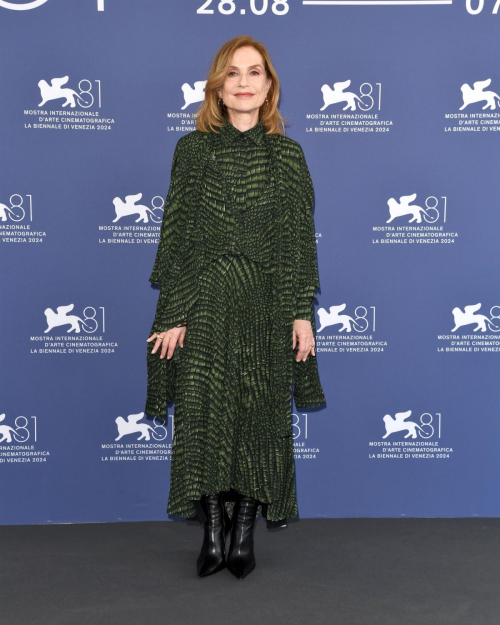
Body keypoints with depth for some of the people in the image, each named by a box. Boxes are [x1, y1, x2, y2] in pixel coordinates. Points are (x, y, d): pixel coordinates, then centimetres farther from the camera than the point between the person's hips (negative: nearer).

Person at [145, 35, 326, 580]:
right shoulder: (192, 149, 4)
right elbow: (175, 234, 1)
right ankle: (213, 534, 13)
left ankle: (245, 532, 16)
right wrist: (173, 313, -5)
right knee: (203, 411, -1)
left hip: (267, 301, 1)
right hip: (205, 301, 0)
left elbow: (300, 237, 5)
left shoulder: (287, 154, 6)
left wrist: (303, 312, -1)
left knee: (261, 412, 2)